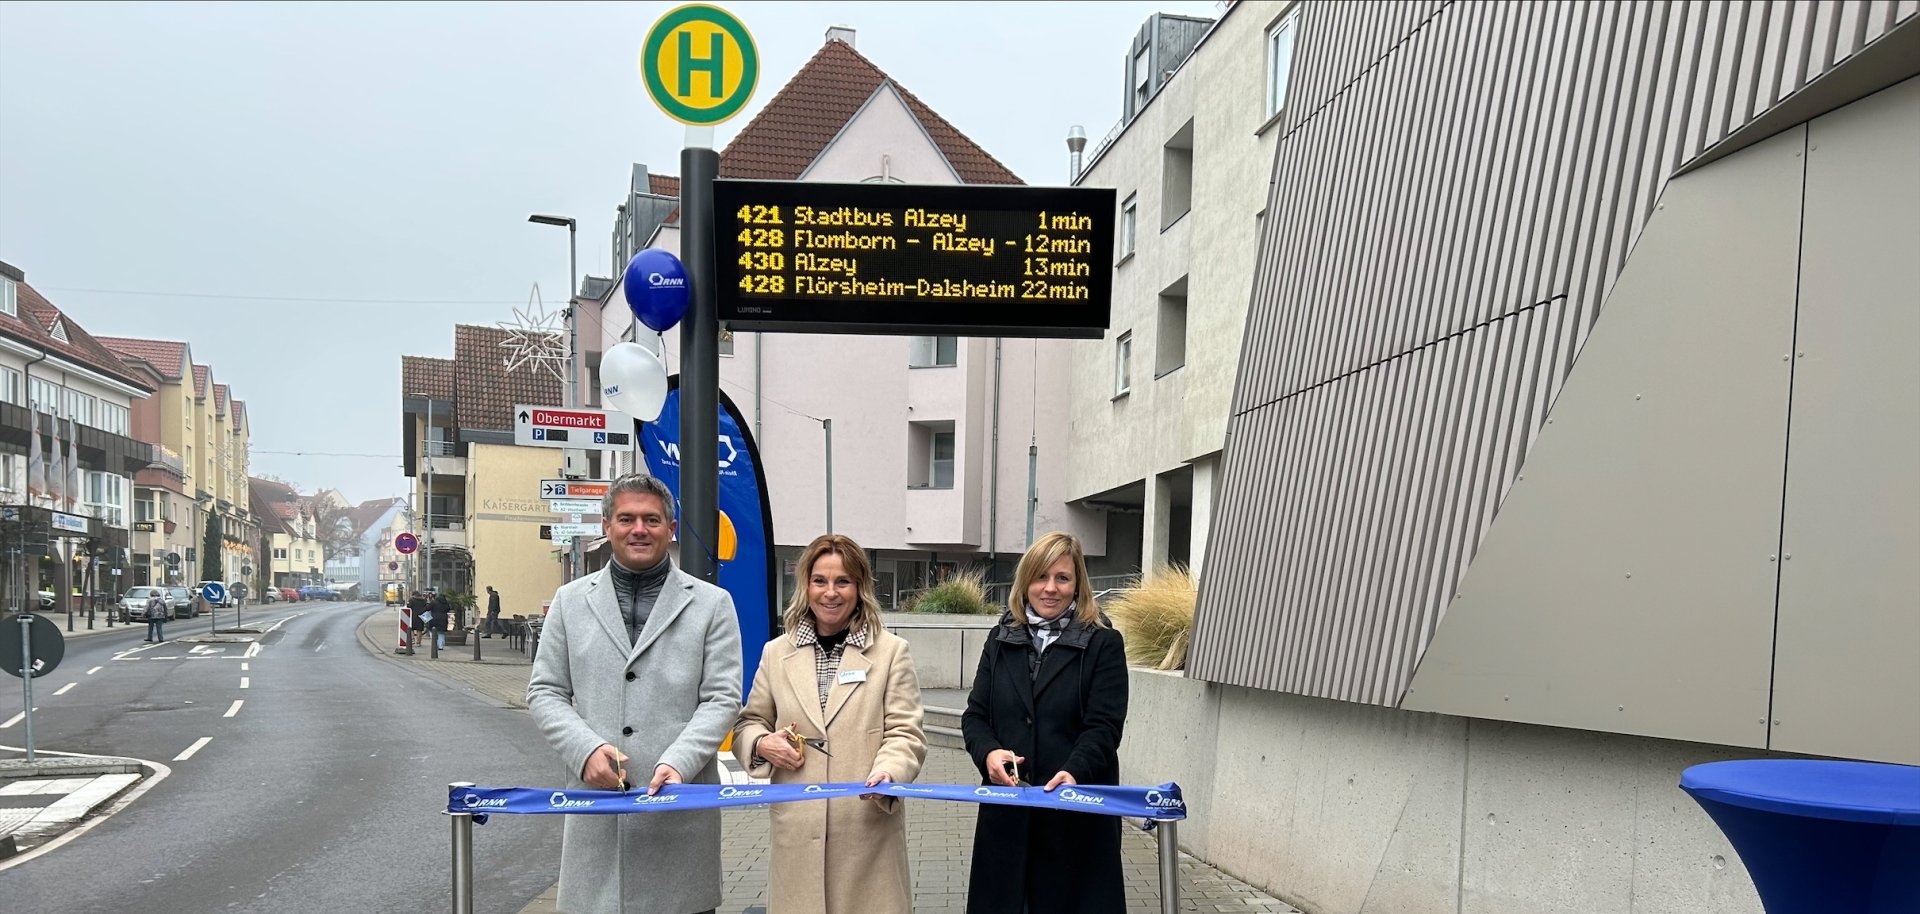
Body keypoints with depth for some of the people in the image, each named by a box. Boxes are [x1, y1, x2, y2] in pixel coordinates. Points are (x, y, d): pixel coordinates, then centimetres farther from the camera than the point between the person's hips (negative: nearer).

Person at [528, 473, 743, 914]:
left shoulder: (711, 603, 7)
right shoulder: (570, 600, 12)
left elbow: (722, 698, 0)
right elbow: (544, 692, 10)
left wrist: (678, 763, -15)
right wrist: (586, 749, -8)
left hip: (680, 806, -1)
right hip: (595, 805, 1)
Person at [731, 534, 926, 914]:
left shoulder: (891, 651, 3)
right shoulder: (776, 652, 11)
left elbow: (905, 733, -1)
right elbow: (748, 723, 19)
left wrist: (888, 772, -21)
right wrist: (762, 743, -4)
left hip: (869, 824, -2)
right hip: (798, 827, 2)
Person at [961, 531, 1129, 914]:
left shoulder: (1103, 644, -2)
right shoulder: (1001, 640, 10)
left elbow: (1103, 726, -9)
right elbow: (975, 715, 8)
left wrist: (1074, 772, -28)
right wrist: (988, 753, -14)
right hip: (1006, 810, 3)